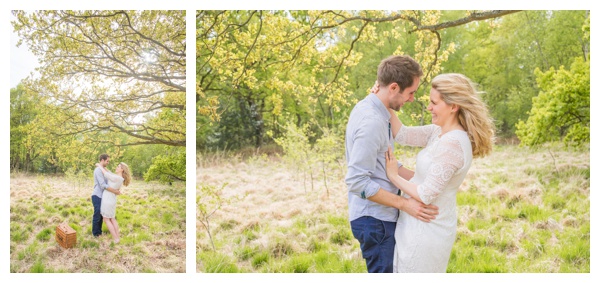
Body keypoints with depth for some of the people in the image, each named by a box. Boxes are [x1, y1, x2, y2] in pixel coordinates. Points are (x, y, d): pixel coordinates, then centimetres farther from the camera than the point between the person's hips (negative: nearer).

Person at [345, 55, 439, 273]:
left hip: (376, 216, 10)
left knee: (384, 272, 21)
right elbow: (358, 181, -26)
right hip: (375, 220, -10)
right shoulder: (372, 122, -24)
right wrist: (405, 204, -22)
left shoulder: (369, 108, 6)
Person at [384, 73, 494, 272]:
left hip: (426, 230, -9)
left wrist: (394, 176, -11)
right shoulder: (441, 132, 3)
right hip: (424, 225, 9)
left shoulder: (453, 144, -25)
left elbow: (426, 195, -24)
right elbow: (402, 134, 4)